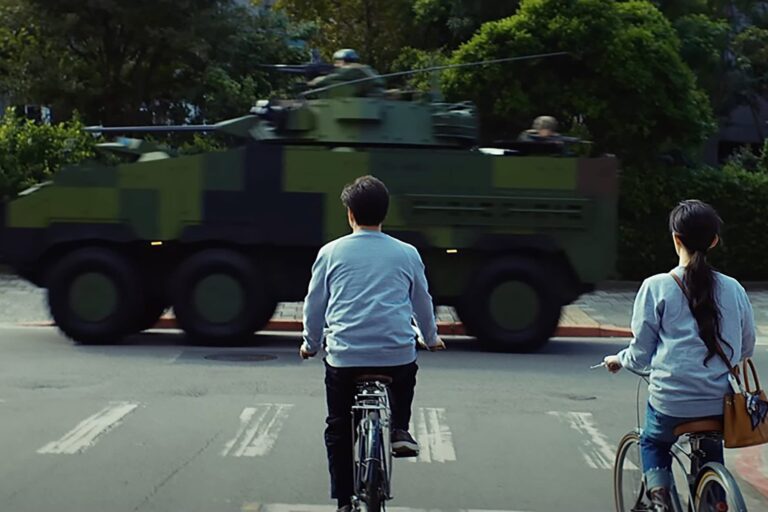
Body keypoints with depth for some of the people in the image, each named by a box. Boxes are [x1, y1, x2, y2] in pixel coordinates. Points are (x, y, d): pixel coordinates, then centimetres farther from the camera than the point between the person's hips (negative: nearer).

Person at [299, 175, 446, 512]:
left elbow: (314, 304, 10)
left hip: (343, 357, 0)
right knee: (405, 373, 35)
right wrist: (431, 338, 35)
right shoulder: (407, 254, 4)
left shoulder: (331, 253, 2)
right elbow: (422, 302, 17)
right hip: (397, 354, 1)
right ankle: (399, 430, 15)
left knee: (338, 430, 15)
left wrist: (311, 343, 27)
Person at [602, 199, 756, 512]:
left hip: (671, 404, -2)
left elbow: (641, 353, -1)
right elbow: (746, 349, 14)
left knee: (653, 442, 28)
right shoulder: (733, 289, 2)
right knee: (711, 448, 33)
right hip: (721, 406, 3)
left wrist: (620, 360, 21)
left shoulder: (657, 287, -7)